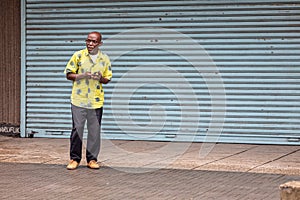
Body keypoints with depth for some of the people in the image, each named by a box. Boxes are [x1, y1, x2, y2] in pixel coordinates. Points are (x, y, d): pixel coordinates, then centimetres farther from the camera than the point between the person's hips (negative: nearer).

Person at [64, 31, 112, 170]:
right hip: (78, 100, -2)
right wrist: (83, 75, -14)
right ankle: (74, 159, 9)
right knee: (77, 130, 0)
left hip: (96, 101, 2)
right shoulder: (78, 55, 1)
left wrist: (100, 78, -9)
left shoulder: (105, 59, 7)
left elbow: (108, 79, 14)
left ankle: (92, 159, 13)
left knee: (94, 131, 4)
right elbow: (69, 75, 2)